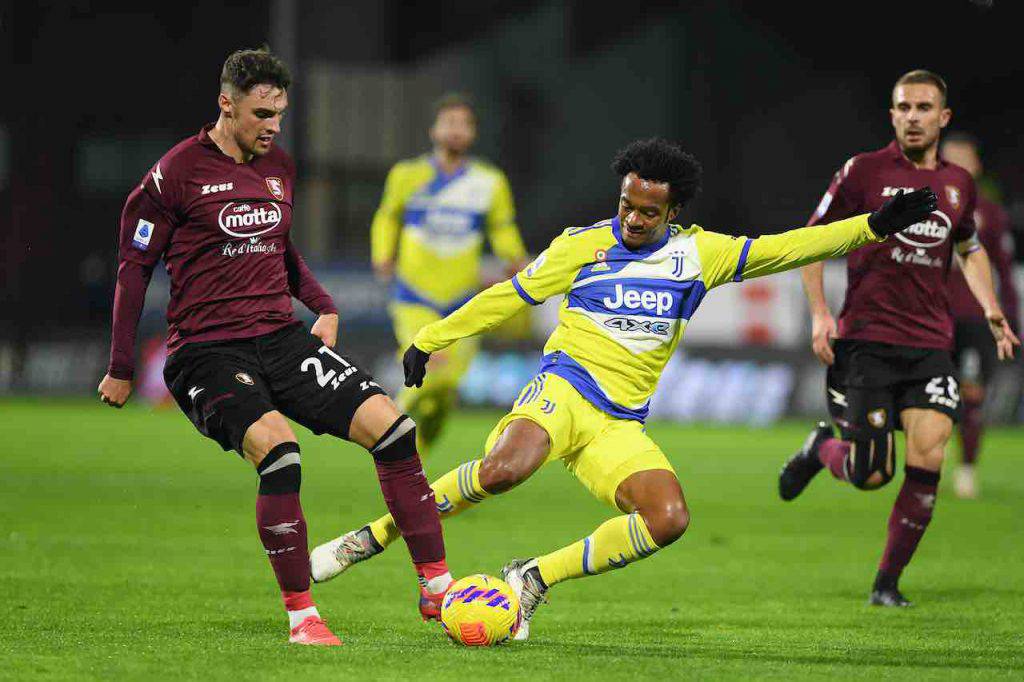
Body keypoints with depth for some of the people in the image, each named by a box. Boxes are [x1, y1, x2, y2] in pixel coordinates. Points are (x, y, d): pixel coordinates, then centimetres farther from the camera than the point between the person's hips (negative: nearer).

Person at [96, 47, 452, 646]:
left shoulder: (280, 167, 13)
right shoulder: (177, 174, -6)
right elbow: (135, 265, 0)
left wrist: (322, 305, 13)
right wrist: (121, 370, 1)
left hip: (281, 338, 6)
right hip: (206, 350, -6)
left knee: (392, 426, -10)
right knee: (277, 448, -31)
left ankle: (437, 587, -1)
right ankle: (301, 616, -19)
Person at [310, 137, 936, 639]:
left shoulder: (699, 253, 9)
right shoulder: (583, 246, 3)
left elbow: (781, 250, 4)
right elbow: (508, 297, 11)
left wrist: (874, 226, -5)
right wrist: (430, 340, 14)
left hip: (621, 426, 4)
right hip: (562, 390, -4)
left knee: (669, 519, -23)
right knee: (504, 469, -36)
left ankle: (534, 579, -9)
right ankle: (368, 540, -21)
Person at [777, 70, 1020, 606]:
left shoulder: (958, 183, 10)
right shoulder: (864, 172, -3)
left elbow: (970, 249, 28)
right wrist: (819, 313, -7)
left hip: (930, 345, 3)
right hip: (866, 341, -3)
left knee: (927, 457, -14)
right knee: (870, 475, -8)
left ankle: (887, 582, 2)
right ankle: (821, 449, 29)